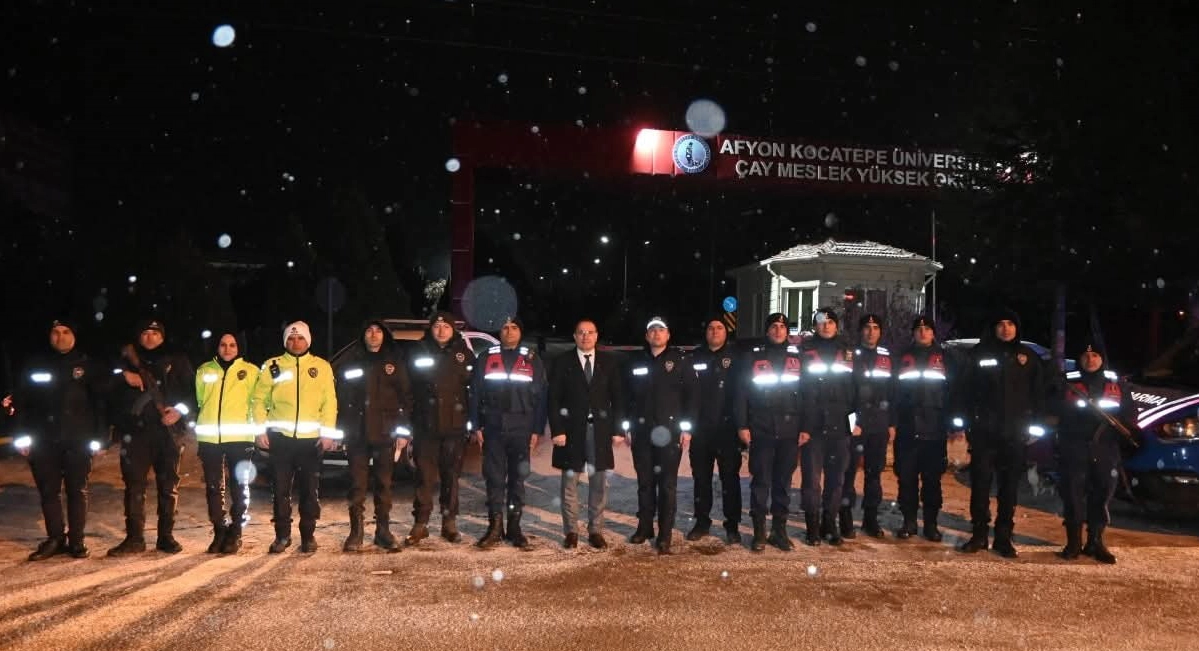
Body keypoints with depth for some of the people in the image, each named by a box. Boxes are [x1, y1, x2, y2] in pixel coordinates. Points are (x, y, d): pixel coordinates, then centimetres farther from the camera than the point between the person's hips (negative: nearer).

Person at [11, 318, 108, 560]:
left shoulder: (87, 364, 4)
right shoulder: (36, 364, 9)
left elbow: (101, 402, 1)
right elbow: (22, 401, 8)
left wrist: (101, 437, -5)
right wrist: (21, 435, -1)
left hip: (78, 440, -2)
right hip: (44, 440, 2)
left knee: (77, 491, 3)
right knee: (48, 491, 5)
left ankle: (76, 540, 10)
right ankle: (55, 539, 15)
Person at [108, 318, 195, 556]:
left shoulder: (177, 362, 11)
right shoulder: (128, 361, 15)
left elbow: (193, 390, 5)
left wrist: (180, 410, -11)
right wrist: (123, 375, -11)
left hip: (168, 429, -1)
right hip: (136, 430, 1)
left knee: (168, 485, 3)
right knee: (134, 485, -3)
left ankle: (166, 536, 10)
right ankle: (134, 538, 2)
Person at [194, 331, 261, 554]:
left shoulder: (250, 371, 4)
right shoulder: (204, 370, 12)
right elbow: (198, 401, 19)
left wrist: (257, 427, -7)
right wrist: (195, 427, 15)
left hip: (239, 437, -2)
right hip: (209, 437, 3)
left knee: (239, 487, 2)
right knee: (214, 487, 6)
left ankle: (235, 534, 10)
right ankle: (219, 532, 15)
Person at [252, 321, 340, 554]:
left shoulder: (321, 367, 7)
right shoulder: (272, 366, 7)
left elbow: (329, 402, 3)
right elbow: (259, 399, 6)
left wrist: (328, 432, -6)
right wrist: (261, 429, -4)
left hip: (312, 438, 0)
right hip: (281, 437, 0)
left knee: (310, 489, 5)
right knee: (281, 489, 5)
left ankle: (308, 535, 16)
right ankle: (282, 535, 16)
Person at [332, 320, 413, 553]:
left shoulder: (395, 362, 7)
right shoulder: (350, 361, 7)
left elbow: (406, 398, 4)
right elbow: (339, 396, 6)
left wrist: (404, 431, -2)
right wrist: (337, 429, 0)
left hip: (385, 433, 0)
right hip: (357, 433, 0)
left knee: (383, 483, 6)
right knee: (357, 484, 2)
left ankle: (383, 530, 15)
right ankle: (356, 532, 9)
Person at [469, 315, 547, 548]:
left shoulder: (532, 360, 6)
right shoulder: (487, 358, 8)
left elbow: (541, 396, 4)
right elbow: (475, 394, 7)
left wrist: (537, 430, -2)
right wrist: (477, 426, 0)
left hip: (521, 429, 0)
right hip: (493, 428, 0)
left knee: (517, 479, 5)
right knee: (494, 478, 1)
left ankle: (515, 527, 12)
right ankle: (495, 527, 7)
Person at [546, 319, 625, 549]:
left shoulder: (609, 362, 7)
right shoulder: (562, 363, 3)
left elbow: (617, 398, 7)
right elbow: (554, 399, 0)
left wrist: (618, 429, 1)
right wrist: (557, 430, -9)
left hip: (600, 429, 1)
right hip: (572, 429, -1)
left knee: (599, 482, 5)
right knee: (570, 481, 3)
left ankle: (595, 531, 14)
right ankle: (570, 532, 11)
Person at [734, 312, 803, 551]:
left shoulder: (798, 358, 10)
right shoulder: (752, 357, 4)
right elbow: (741, 393, 2)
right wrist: (742, 425, -6)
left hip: (789, 431, 2)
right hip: (760, 431, -2)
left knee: (783, 482, 7)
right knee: (761, 481, 1)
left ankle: (779, 530, 16)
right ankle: (759, 532, 9)